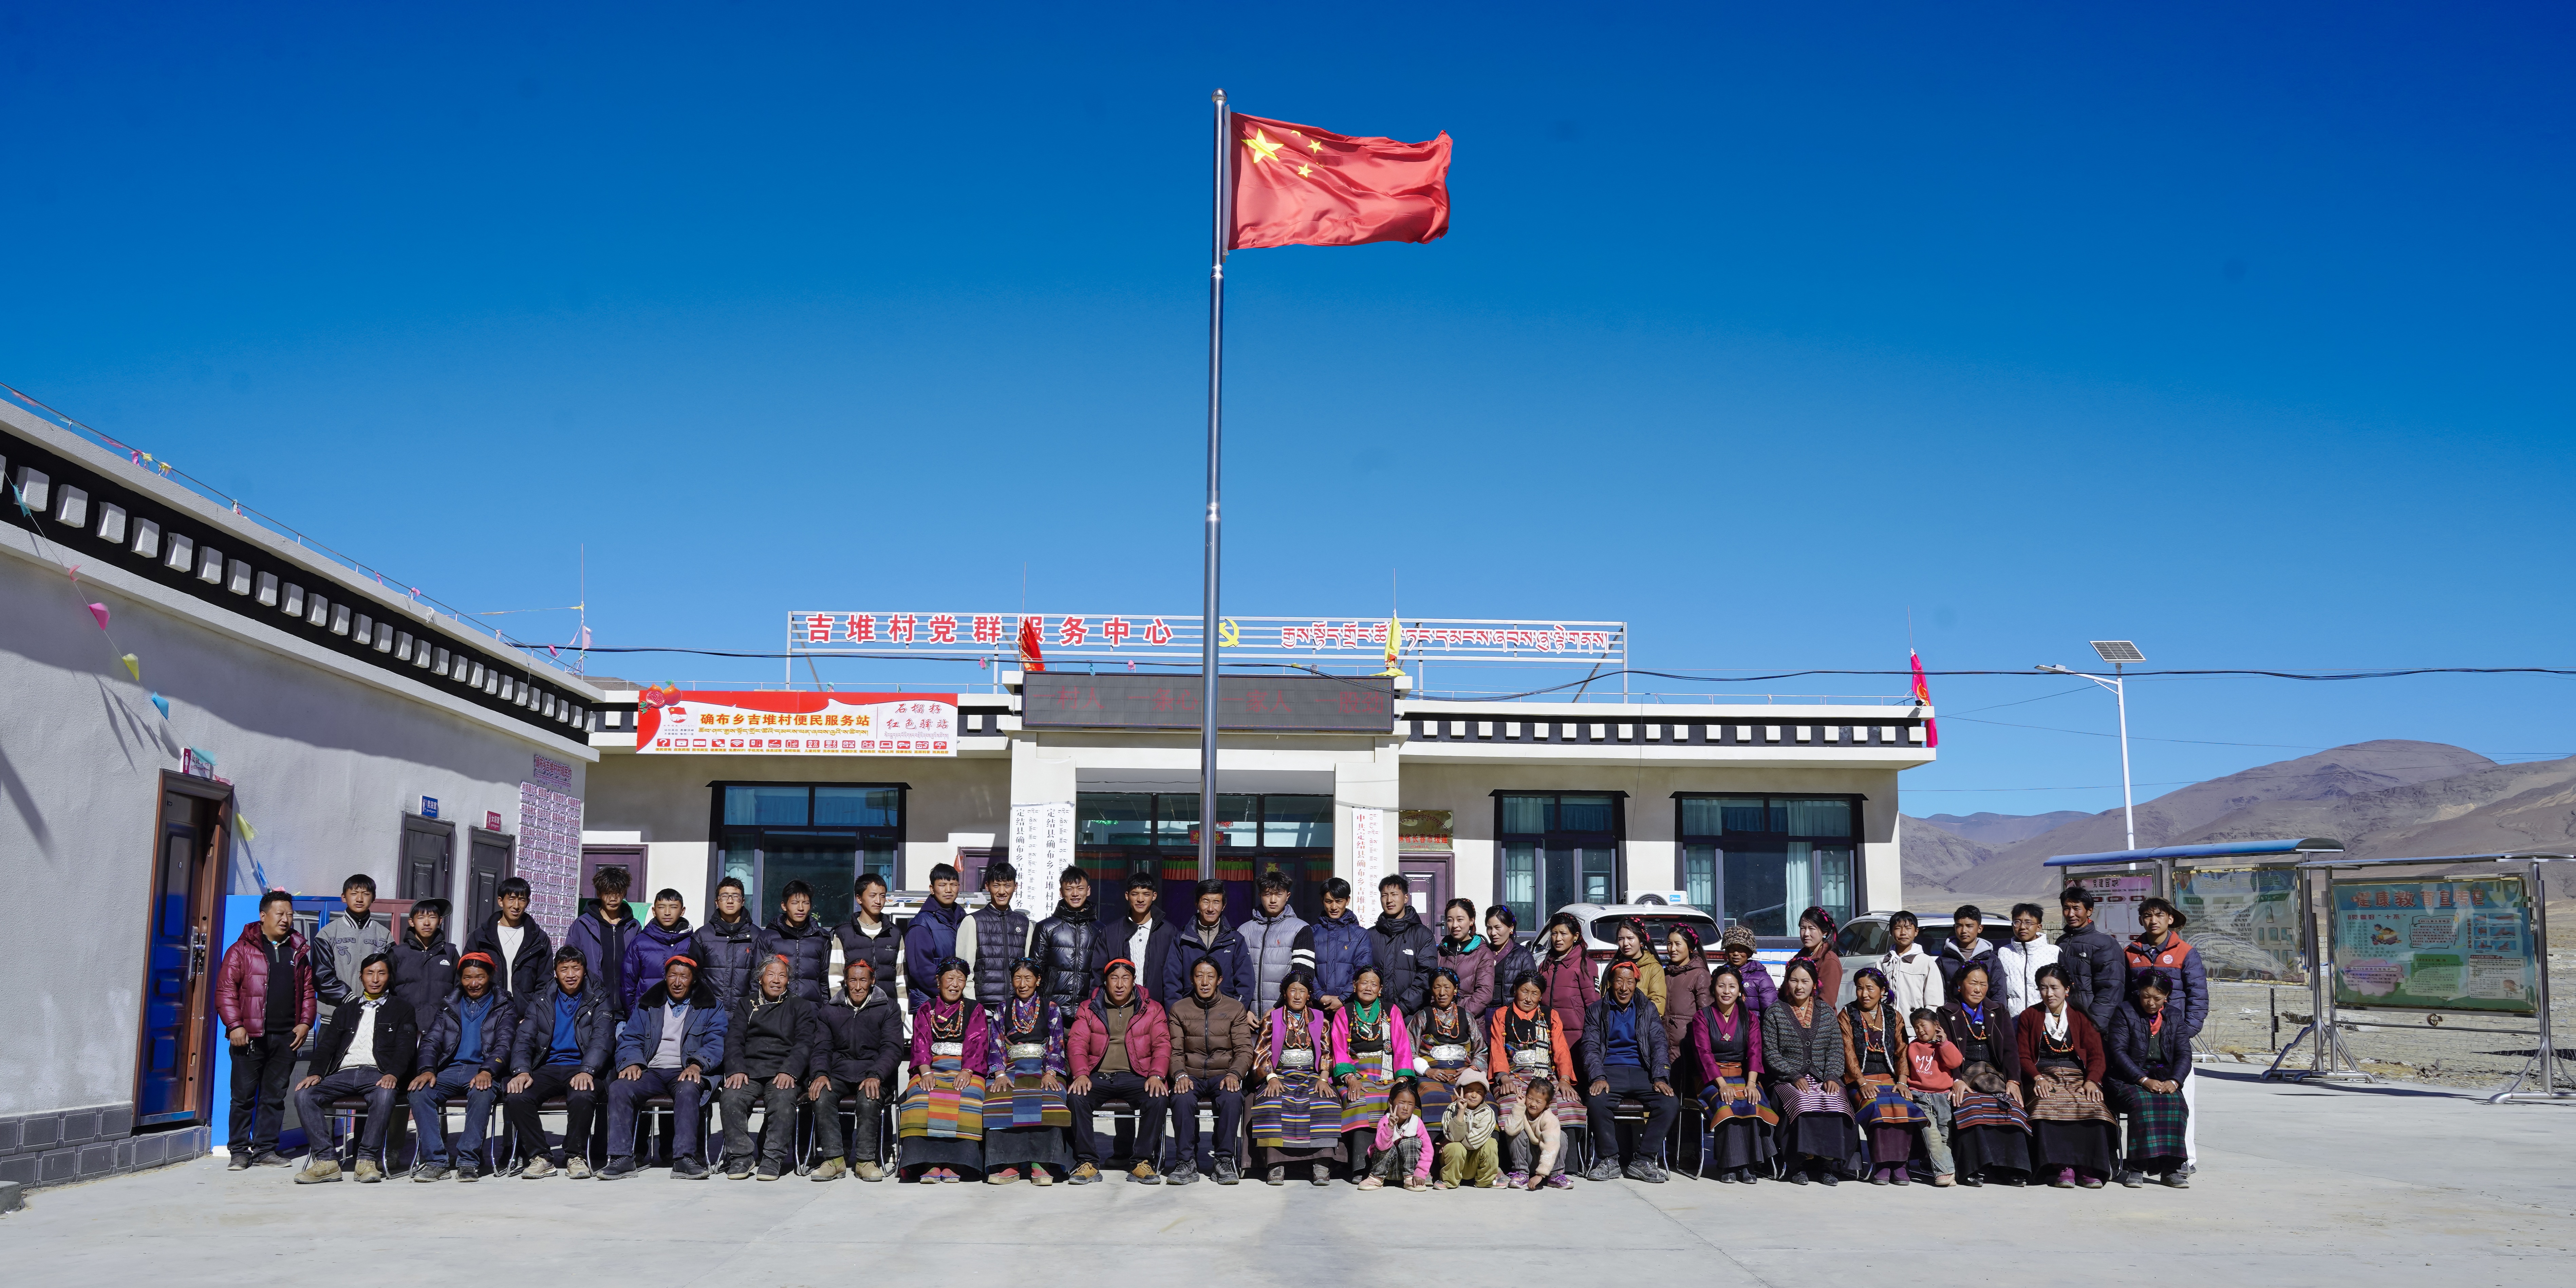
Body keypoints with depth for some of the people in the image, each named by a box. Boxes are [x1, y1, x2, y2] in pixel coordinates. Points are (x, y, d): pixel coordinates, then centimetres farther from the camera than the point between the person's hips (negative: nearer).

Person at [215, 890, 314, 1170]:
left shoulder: (299, 952, 14)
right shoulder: (242, 950, 0)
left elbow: (308, 990, 17)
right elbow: (226, 989, -4)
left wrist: (305, 1023, 5)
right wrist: (235, 1025, -12)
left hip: (286, 1037, 4)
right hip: (250, 1036, -4)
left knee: (275, 1095, 6)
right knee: (244, 1095, 1)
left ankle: (265, 1150, 12)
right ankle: (240, 1151, 9)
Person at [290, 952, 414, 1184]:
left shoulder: (401, 1009, 17)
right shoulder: (346, 1010, 27)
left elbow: (406, 1048, 3)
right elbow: (326, 1045, 16)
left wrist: (393, 1074, -18)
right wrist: (316, 1073, -5)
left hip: (378, 1075, -3)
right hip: (344, 1073, 3)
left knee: (384, 1095, -38)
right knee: (304, 1095, -24)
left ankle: (367, 1160, -33)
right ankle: (326, 1161, -26)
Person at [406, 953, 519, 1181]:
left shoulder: (504, 1009, 13)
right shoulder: (448, 1008, 22)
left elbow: (504, 1045, -1)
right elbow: (431, 1041, 11)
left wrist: (487, 1071, -22)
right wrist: (428, 1070, -11)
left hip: (483, 1071, -3)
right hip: (449, 1070, 3)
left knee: (482, 1094, -38)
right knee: (419, 1093, -28)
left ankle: (469, 1161, -32)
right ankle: (436, 1161, -27)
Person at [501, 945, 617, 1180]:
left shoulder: (600, 1001, 11)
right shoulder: (540, 1003, 19)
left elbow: (602, 1040, -3)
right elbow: (523, 1041, 7)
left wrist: (587, 1071, -23)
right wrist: (521, 1071, -15)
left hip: (582, 1070, -3)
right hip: (547, 1069, 3)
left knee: (583, 1097, -37)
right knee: (515, 1097, -28)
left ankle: (576, 1156, -16)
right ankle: (540, 1157, -15)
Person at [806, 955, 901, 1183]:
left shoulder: (887, 1009, 8)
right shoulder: (829, 1010, 16)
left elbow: (893, 1049, -2)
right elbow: (821, 1047, 9)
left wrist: (875, 1076, -20)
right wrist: (820, 1074, -13)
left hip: (873, 1076, -2)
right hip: (838, 1074, 2)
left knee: (868, 1100, -35)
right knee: (821, 1097, -31)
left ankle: (865, 1160, -22)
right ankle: (834, 1158, -23)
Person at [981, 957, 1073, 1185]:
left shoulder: (1051, 1009, 13)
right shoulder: (1003, 1009, 17)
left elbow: (1056, 1047, 4)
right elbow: (997, 1046, 8)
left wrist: (1050, 1074, -13)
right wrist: (1000, 1074, -10)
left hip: (1043, 1067, -1)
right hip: (1011, 1068, 1)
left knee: (1049, 1100, -35)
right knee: (999, 1101, -33)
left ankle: (1041, 1164, -33)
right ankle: (1008, 1164, -30)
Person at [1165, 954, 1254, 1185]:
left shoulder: (1235, 1009, 8)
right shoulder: (1178, 1010, 9)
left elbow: (1244, 1050, 1)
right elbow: (1175, 1051, 4)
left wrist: (1234, 1074, -18)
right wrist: (1180, 1075, -16)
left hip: (1223, 1076, 0)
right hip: (1191, 1076, 0)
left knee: (1232, 1098, -35)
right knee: (1182, 1098, -34)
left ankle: (1224, 1161, -22)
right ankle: (1186, 1163, -24)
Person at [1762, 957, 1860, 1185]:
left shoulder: (1826, 1011, 16)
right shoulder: (1775, 1013, 7)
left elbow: (1836, 1048, 9)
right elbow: (1771, 1055, 1)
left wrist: (1832, 1077, -8)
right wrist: (1795, 1077, -13)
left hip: (1823, 1079, 2)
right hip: (1788, 1081, -2)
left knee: (1833, 1103, -31)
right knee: (1804, 1102, -35)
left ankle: (1828, 1164, -23)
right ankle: (1800, 1165, -26)